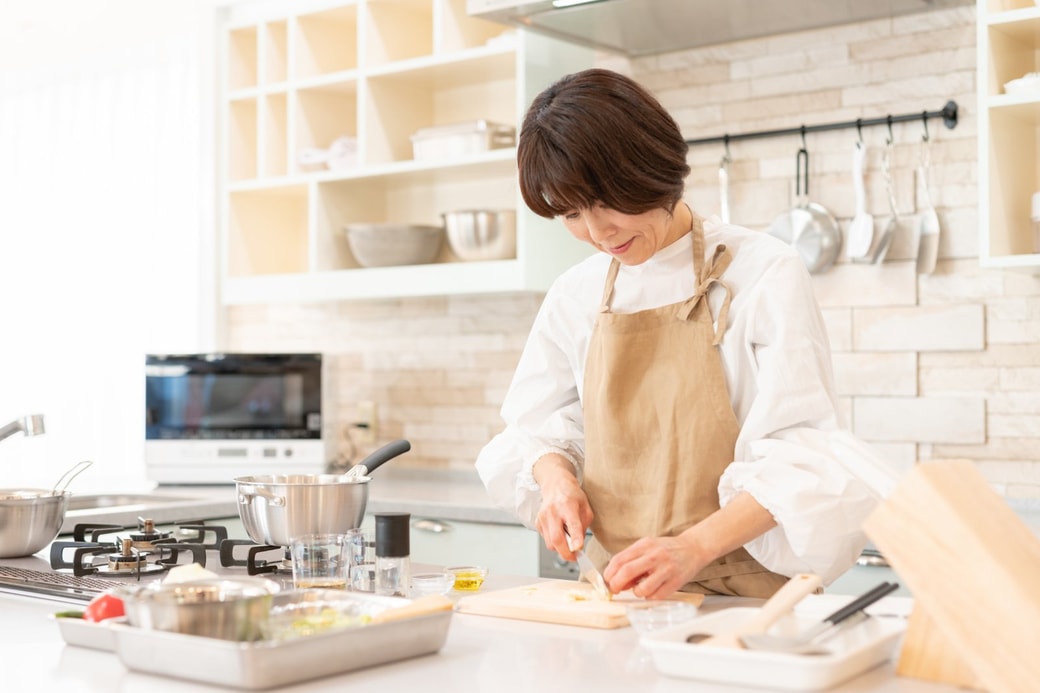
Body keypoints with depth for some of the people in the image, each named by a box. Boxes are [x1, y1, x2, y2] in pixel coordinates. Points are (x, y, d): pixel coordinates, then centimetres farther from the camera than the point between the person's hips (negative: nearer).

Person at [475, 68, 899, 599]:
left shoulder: (764, 272, -3)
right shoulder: (574, 296, 11)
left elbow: (800, 455, -8)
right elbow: (537, 428, 21)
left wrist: (696, 547, -21)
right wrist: (556, 477, -2)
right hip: (613, 591, 4)